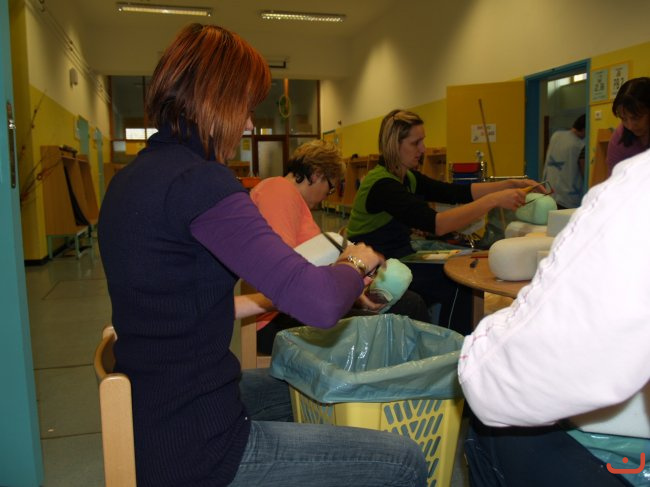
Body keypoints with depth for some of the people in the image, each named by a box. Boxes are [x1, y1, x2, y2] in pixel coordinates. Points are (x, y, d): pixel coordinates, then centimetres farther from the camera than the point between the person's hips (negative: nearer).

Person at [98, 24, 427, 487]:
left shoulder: (133, 176, 6)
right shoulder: (197, 180, -24)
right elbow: (322, 303, -32)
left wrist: (255, 304, 16)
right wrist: (355, 263, -10)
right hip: (194, 448, -10)